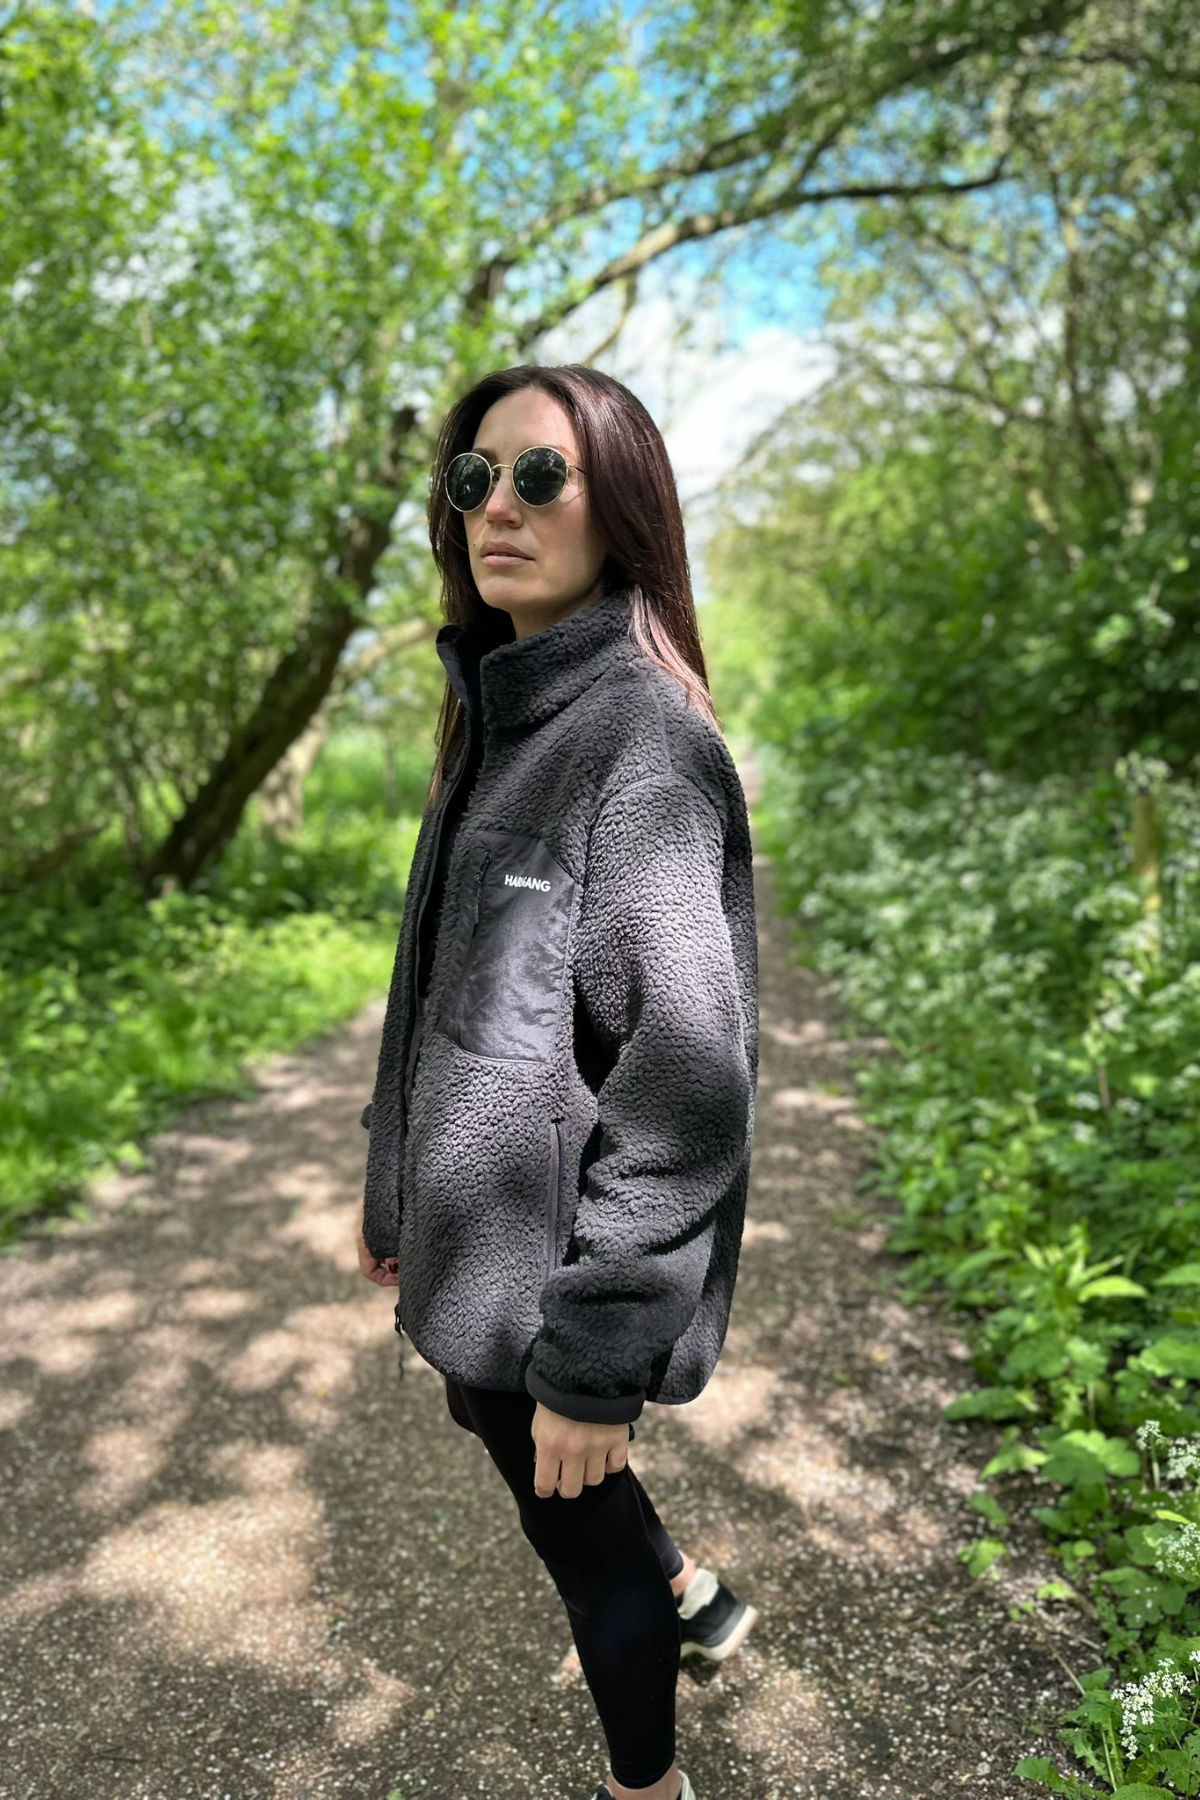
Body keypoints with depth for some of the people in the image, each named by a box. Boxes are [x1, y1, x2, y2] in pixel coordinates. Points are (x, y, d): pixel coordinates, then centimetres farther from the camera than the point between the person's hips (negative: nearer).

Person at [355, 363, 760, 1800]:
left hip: (558, 1258, -8)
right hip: (475, 1232, 8)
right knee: (501, 1422, 28)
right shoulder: (496, 712, 5)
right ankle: (693, 1601, 56)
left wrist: (593, 1355, -21)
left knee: (577, 1521, 13)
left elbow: (688, 1086, -24)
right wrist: (394, 1187, 16)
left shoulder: (646, 742, -22)